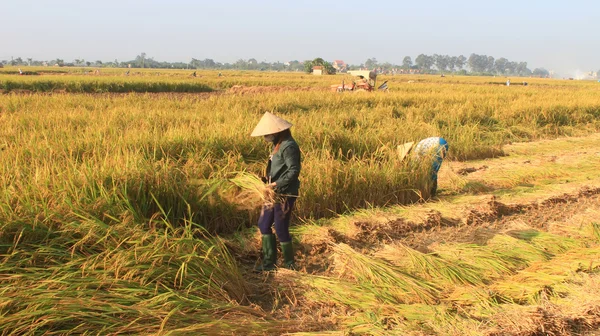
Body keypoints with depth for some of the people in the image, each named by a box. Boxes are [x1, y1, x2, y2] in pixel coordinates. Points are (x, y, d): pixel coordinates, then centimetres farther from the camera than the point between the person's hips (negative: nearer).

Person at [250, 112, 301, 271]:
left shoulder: (288, 146, -19)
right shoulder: (277, 145, 11)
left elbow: (294, 171, -24)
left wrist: (277, 184, -24)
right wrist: (267, 179, 5)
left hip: (285, 194, -10)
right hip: (275, 193, 10)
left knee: (281, 229, -1)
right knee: (264, 225, 14)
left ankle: (289, 265, 17)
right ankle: (269, 262, 23)